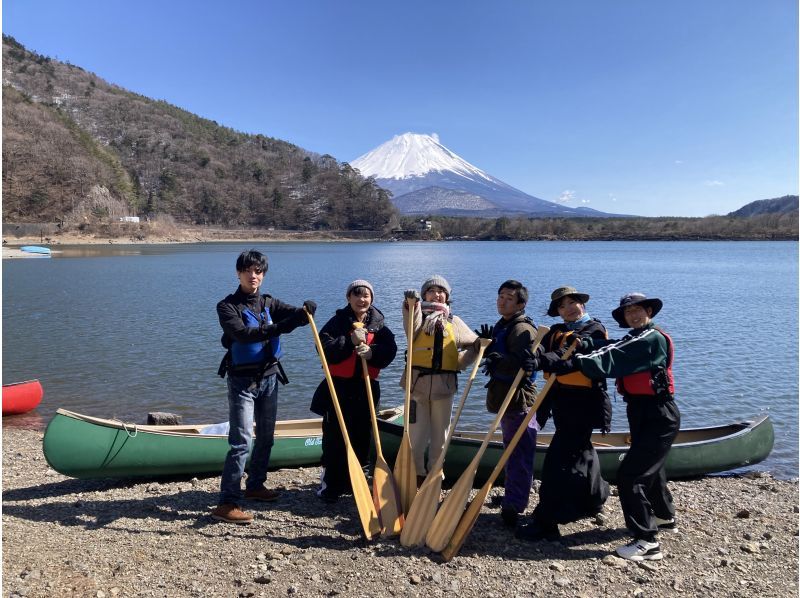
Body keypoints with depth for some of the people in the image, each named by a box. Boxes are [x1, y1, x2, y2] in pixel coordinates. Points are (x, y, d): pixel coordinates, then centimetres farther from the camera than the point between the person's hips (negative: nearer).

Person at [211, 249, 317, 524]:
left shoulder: (268, 303, 8)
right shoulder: (227, 306, -9)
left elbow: (295, 315, -5)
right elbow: (241, 333, -27)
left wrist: (306, 310, -29)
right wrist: (276, 328, -39)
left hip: (269, 377, 6)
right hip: (242, 380, -6)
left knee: (266, 436, 16)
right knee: (242, 442, -11)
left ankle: (255, 485, 33)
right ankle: (227, 503, -7)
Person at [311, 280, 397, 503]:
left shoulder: (379, 325, 7)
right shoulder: (338, 321, 0)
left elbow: (390, 350, -5)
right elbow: (325, 348, -13)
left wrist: (372, 352, -23)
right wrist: (350, 341, -22)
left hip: (366, 388, 3)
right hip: (339, 386, -2)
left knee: (361, 437, 9)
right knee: (334, 437, 0)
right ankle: (330, 486, 10)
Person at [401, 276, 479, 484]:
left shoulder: (454, 322, 11)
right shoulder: (418, 316, 6)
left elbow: (474, 343, 18)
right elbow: (412, 327, -18)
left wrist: (462, 360, -1)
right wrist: (411, 305, -36)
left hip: (443, 384, 2)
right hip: (417, 381, -2)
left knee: (440, 433, 11)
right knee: (416, 432, 1)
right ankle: (416, 474, 18)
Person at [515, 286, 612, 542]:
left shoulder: (594, 329, -5)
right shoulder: (556, 332, 14)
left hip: (582, 403, -8)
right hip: (561, 403, 8)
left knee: (558, 462, -10)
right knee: (580, 453, 24)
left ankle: (545, 523, -6)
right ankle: (594, 500, 45)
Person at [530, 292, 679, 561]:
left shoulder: (653, 339, -16)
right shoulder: (634, 340, 14)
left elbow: (610, 360, -29)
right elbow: (608, 348, -6)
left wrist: (568, 363, -37)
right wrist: (582, 344, -27)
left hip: (659, 417, -11)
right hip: (643, 414, 11)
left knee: (629, 474, -13)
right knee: (648, 467, 27)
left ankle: (648, 542, -4)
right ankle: (664, 517, 50)